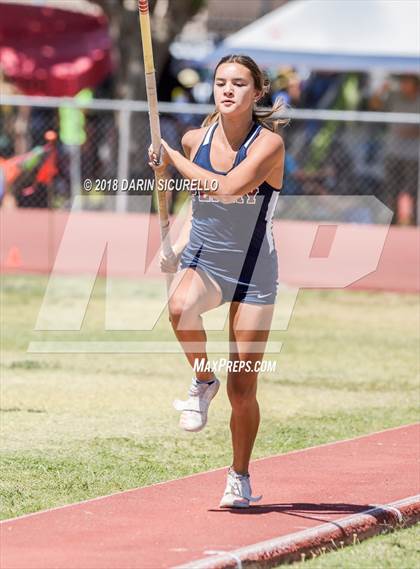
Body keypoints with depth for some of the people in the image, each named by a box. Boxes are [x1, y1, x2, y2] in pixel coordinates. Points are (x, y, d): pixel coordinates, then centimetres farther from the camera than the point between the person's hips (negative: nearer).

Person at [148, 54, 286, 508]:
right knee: (180, 308, -37)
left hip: (252, 272, -3)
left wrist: (174, 160, -18)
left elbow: (228, 187, -28)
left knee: (242, 391, 0)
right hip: (202, 262, 3)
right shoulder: (196, 140, 2)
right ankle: (203, 381, -9)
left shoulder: (269, 143, -13)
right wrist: (179, 245, 6)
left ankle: (240, 477, 23)